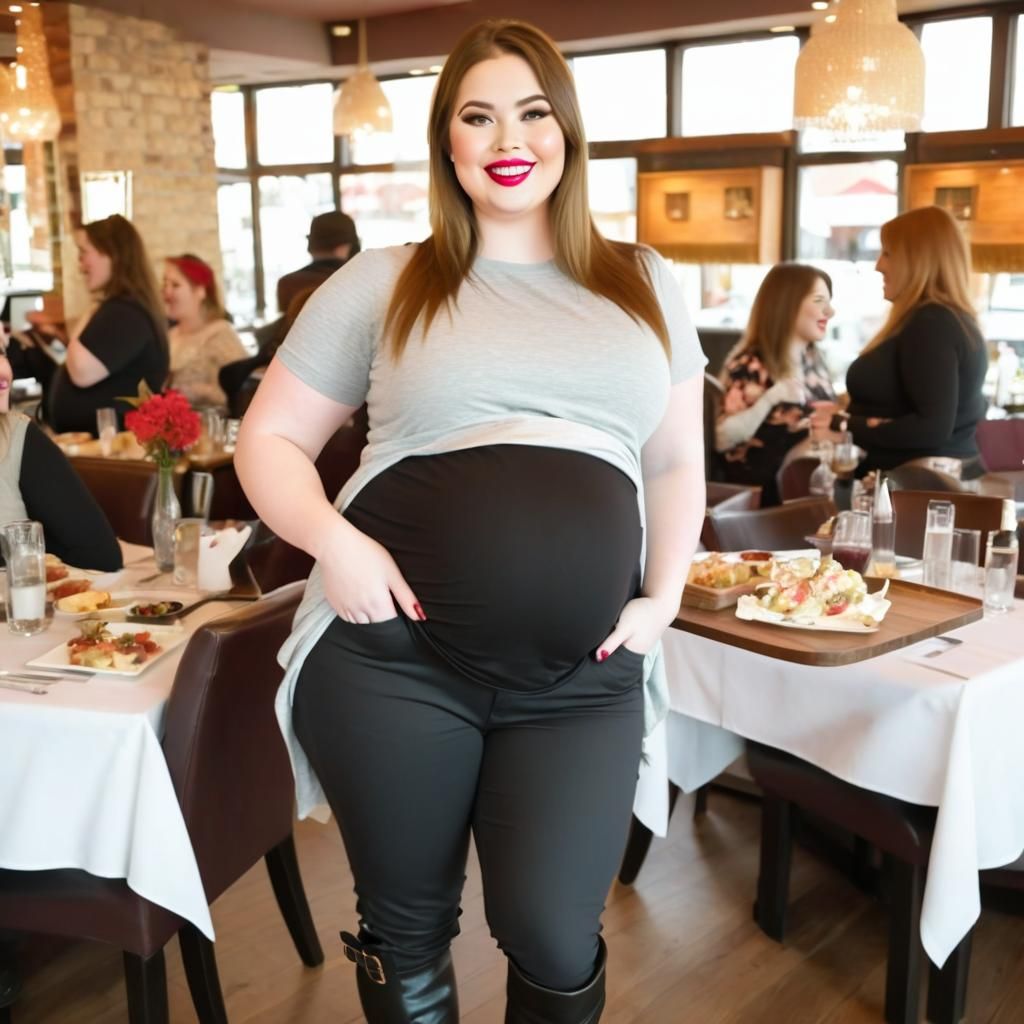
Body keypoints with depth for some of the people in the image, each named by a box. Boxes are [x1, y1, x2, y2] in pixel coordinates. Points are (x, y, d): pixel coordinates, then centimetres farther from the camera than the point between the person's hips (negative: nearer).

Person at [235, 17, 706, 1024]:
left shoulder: (644, 286, 13)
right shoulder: (381, 283, 6)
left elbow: (676, 460, 18)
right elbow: (269, 439, 8)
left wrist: (662, 597, 4)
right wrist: (332, 540, -11)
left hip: (582, 677, 1)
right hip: (393, 657, -1)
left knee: (555, 942, 3)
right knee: (405, 929, 14)